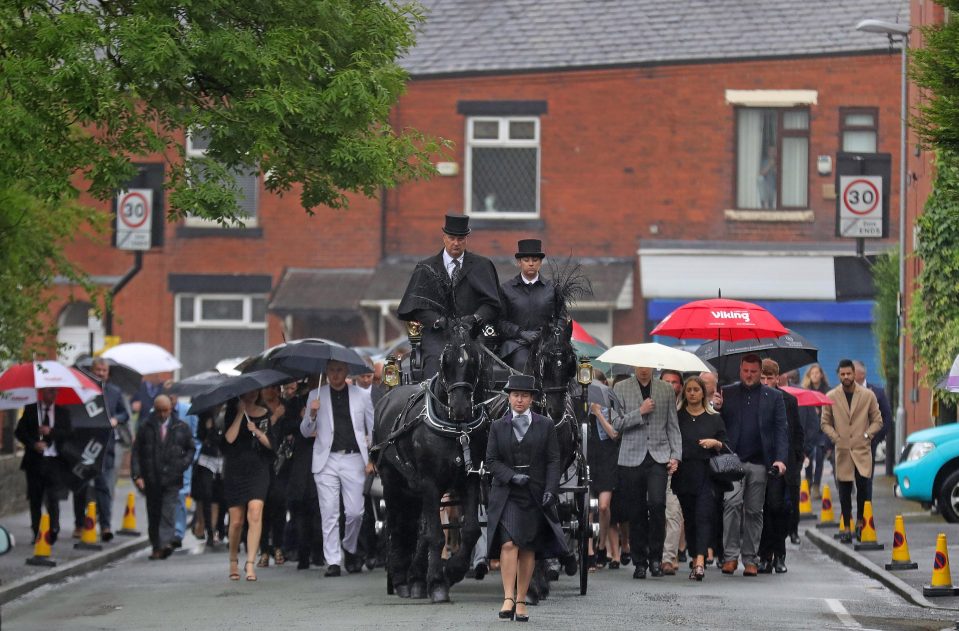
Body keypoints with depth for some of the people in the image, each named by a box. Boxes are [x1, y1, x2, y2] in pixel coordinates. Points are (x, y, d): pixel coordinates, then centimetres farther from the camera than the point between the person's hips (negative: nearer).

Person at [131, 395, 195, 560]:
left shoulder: (181, 428, 8)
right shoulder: (145, 428, 6)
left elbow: (191, 449, 18)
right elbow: (136, 453, 4)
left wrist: (184, 464, -1)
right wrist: (137, 475, -6)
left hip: (171, 479, -1)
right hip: (151, 480, 1)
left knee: (167, 513, -15)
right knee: (153, 516, 7)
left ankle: (165, 543, -23)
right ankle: (156, 548, 15)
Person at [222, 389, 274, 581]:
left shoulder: (265, 414, 8)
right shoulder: (233, 411, 4)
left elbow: (270, 443, 6)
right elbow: (229, 438, -11)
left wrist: (256, 431, -11)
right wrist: (241, 413, -10)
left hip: (258, 470, 0)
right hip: (234, 470, 0)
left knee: (255, 513, -17)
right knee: (236, 521, 3)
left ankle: (250, 563, -19)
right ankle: (233, 561, 22)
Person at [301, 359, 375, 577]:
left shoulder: (361, 395, 10)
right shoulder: (316, 396, 11)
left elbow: (373, 429, 12)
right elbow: (305, 432, 11)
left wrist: (371, 459, 1)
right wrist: (312, 414, -10)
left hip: (353, 459, 0)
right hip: (326, 460, 0)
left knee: (355, 511, -5)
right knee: (329, 513, -4)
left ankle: (350, 549, 21)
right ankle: (333, 561, -2)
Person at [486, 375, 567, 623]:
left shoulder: (545, 426, 5)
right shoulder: (498, 427, 6)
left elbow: (553, 460, 3)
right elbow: (491, 460, 3)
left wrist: (550, 490, -10)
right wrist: (512, 476, -13)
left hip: (535, 496, 1)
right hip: (507, 495, -1)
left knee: (528, 549, 3)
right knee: (509, 544, -16)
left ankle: (521, 601, 11)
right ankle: (508, 599, -20)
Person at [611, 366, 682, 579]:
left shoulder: (666, 389, 11)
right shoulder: (621, 389, 6)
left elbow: (673, 426, 11)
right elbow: (616, 424, 0)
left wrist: (676, 455, 2)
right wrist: (640, 412, -11)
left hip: (659, 457, 0)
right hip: (632, 458, 0)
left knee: (657, 503, -17)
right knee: (637, 512, 1)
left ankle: (655, 557, -3)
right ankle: (639, 562, 11)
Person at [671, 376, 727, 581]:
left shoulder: (714, 418, 11)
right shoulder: (677, 417, 11)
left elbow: (725, 446, 11)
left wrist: (714, 443, -8)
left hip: (707, 473, -2)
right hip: (684, 473, 2)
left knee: (703, 516, -14)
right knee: (689, 519, 4)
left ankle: (700, 562, -24)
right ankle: (695, 561, 13)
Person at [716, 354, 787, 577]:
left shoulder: (773, 397, 11)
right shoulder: (726, 394, 11)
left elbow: (780, 430, 5)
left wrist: (780, 458, -6)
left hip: (759, 463, 1)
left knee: (754, 511, 5)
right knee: (732, 502, -16)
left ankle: (750, 559, 11)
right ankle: (730, 555, -11)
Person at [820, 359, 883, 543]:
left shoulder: (868, 395, 4)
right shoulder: (831, 397, 4)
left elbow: (877, 421, 10)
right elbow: (825, 423, 10)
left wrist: (867, 435, -5)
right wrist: (835, 437, -4)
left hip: (862, 449, -1)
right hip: (842, 450, 1)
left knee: (863, 486, -9)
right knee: (844, 491, 1)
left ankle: (860, 521, 10)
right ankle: (847, 527, 10)